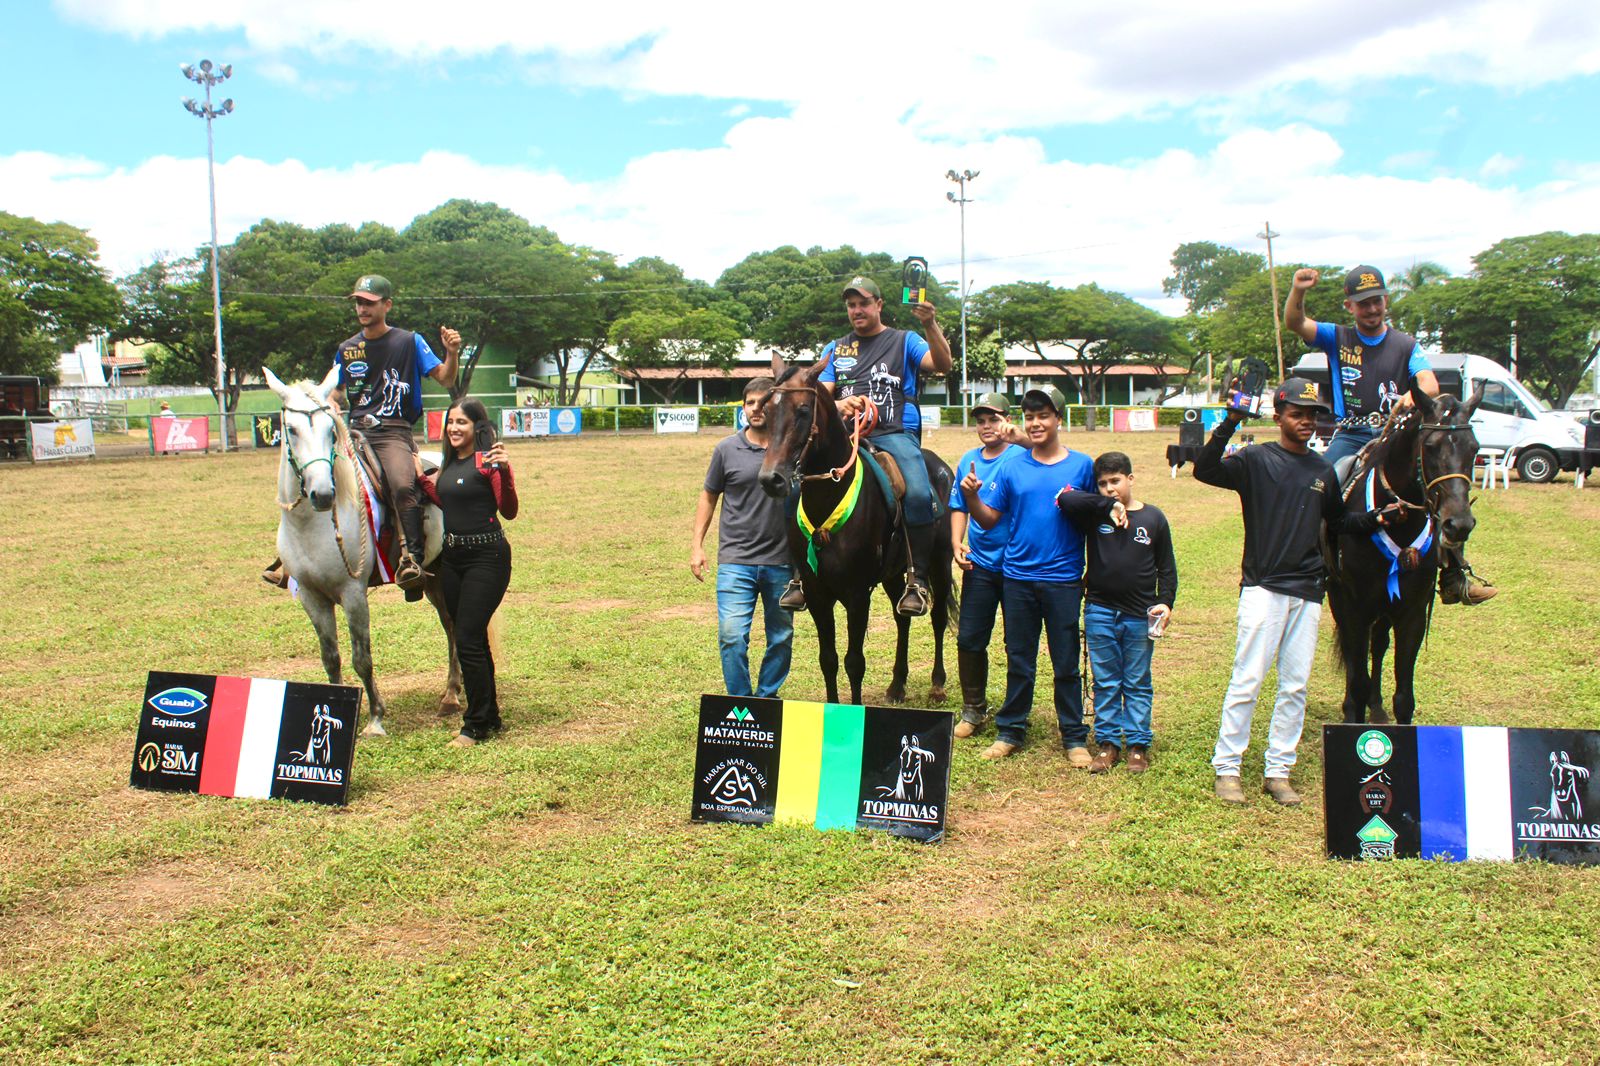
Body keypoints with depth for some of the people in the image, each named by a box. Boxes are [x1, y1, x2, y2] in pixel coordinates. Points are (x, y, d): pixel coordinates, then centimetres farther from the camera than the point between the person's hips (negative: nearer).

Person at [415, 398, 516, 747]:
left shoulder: (488, 460, -12)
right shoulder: (449, 463, 11)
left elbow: (509, 511, -19)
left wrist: (504, 471, -32)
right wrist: (420, 477, 16)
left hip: (486, 556, -8)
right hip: (452, 556, 8)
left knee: (468, 641, -8)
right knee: (472, 640, 15)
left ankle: (476, 725, 4)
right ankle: (490, 715, 27)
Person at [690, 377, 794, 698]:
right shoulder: (727, 449, 2)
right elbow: (708, 497, 9)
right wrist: (696, 545, 4)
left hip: (782, 562, 1)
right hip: (736, 561, -1)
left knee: (781, 638, 11)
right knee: (732, 637, -10)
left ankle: (767, 698, 28)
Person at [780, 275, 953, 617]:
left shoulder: (904, 341, 13)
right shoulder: (835, 349, 22)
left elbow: (942, 365, -4)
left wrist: (931, 326, -20)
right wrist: (838, 405, -11)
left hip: (894, 434, -3)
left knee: (919, 495, -30)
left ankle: (919, 578, -17)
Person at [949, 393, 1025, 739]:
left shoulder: (1022, 456, -5)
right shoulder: (969, 460, 8)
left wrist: (1017, 436, -40)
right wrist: (957, 543, -1)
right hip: (979, 565, 4)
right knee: (969, 639, 4)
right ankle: (973, 710, 20)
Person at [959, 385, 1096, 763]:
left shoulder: (1082, 465, 1)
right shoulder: (1012, 468, 5)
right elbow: (989, 519, 3)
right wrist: (971, 496, -12)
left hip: (1063, 579, -2)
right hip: (1018, 577, 2)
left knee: (1066, 664, 5)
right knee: (1019, 661, 11)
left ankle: (1074, 738, 16)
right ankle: (1010, 731, 22)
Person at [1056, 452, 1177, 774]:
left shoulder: (1153, 518, 4)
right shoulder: (1094, 515, 2)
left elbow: (1166, 567, 8)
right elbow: (1065, 500, -16)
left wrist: (1165, 602, -4)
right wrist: (1108, 506, -18)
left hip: (1139, 615, 0)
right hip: (1100, 612, 0)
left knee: (1138, 684, 8)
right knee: (1106, 683, 8)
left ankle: (1138, 744, 16)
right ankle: (1107, 742, 17)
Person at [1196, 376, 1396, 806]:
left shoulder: (1322, 470, 13)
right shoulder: (1256, 459, -3)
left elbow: (1337, 523, 24)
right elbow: (1205, 471, -19)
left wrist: (1375, 519, 7)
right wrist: (1230, 424, -29)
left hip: (1307, 592, 5)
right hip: (1263, 588, -5)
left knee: (1295, 686, 8)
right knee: (1247, 680, -5)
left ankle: (1278, 771, 16)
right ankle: (1227, 768, 5)